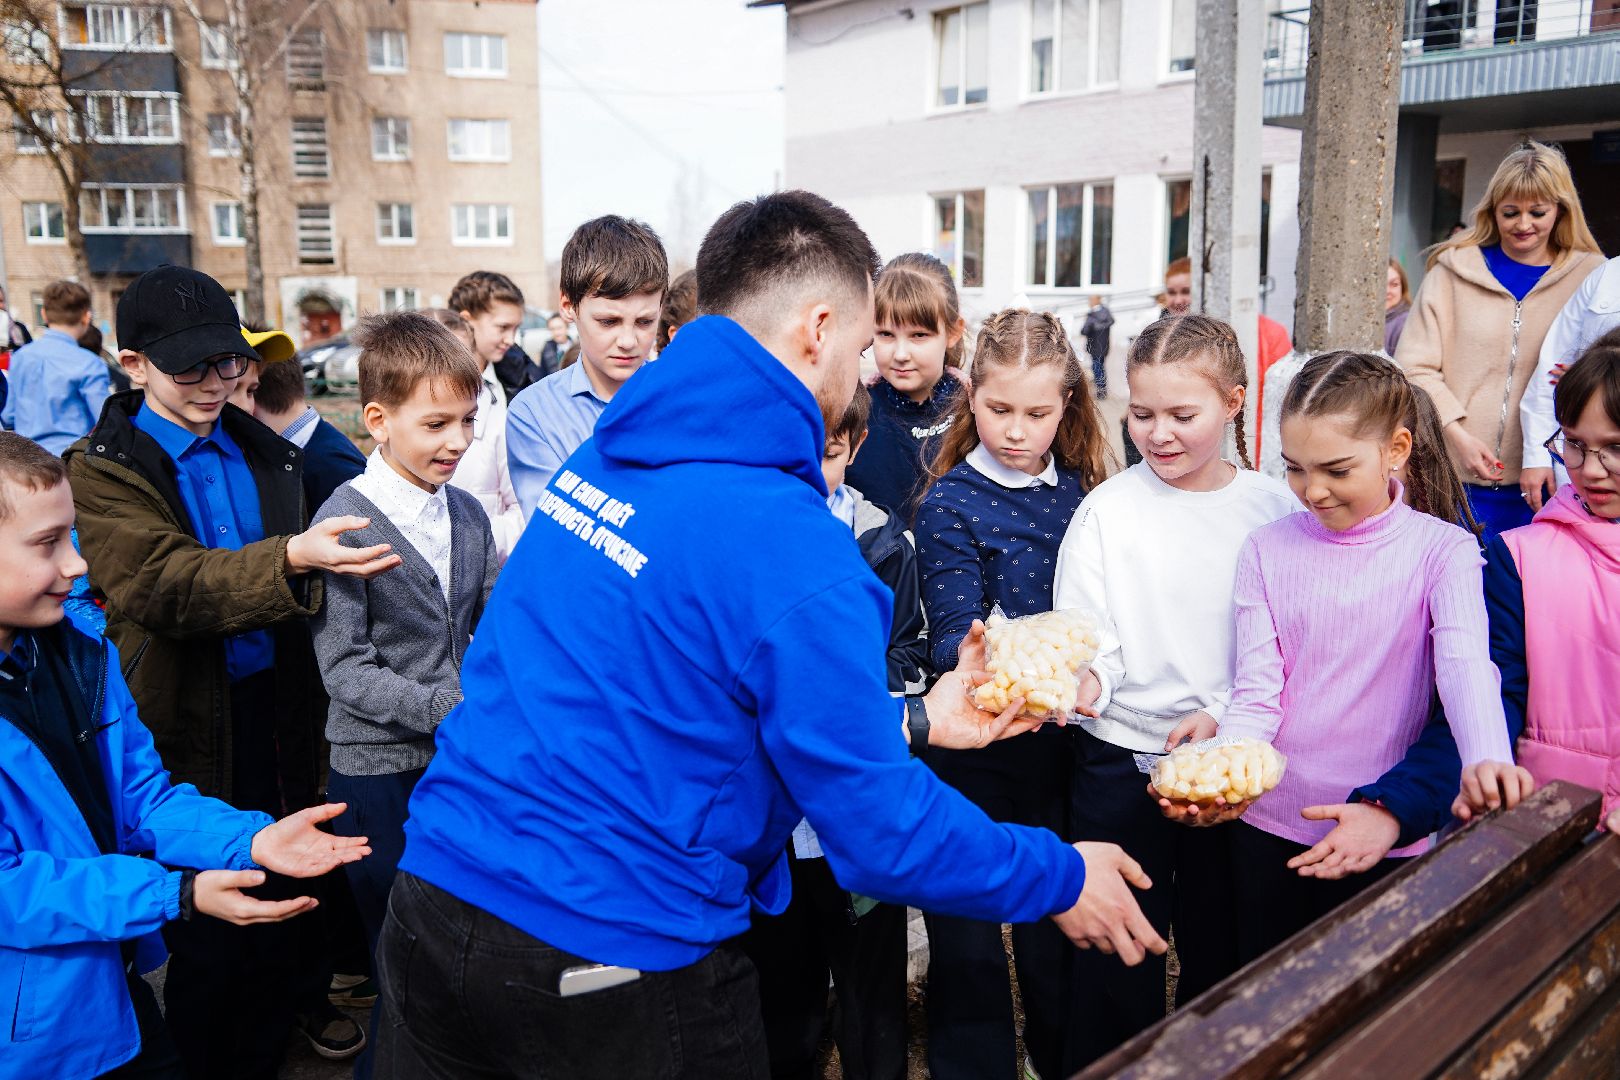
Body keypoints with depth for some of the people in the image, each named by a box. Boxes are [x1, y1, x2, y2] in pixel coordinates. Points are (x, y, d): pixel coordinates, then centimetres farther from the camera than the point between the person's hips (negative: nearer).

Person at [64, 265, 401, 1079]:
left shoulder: (264, 454, 10)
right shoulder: (101, 472, -7)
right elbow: (167, 587, -24)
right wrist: (291, 560, -38)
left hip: (275, 718, 5)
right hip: (189, 737, -4)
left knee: (287, 922, 13)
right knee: (206, 945, 8)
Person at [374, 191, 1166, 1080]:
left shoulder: (605, 454, 2)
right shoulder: (795, 550, -23)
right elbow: (878, 833, -16)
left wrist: (910, 721, 15)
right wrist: (1061, 879, 1)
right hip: (611, 961, -7)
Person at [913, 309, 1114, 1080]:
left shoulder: (1080, 490, 4)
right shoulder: (951, 504, -8)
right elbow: (950, 634, -17)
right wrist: (974, 656, -37)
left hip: (1061, 735, 4)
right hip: (975, 749, -4)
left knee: (1058, 928, 19)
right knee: (969, 942, 6)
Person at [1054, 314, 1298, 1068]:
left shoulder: (1274, 509, -1)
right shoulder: (1108, 510, -3)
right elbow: (1088, 637, -6)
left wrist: (1223, 713, -11)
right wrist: (1082, 681, -27)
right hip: (1121, 759, -1)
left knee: (1221, 948, 15)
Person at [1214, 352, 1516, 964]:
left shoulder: (1443, 550, -7)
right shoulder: (1267, 550, -1)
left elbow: (1466, 666, -22)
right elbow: (1257, 693, -4)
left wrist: (1488, 764, -42)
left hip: (1392, 837, -2)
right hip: (1271, 829, 2)